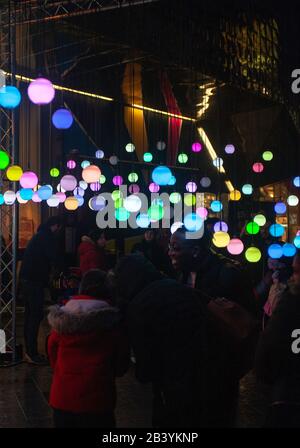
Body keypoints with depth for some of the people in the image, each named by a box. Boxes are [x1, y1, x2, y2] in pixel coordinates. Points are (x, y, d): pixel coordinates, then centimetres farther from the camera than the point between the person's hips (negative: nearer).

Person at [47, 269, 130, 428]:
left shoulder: (62, 316, -3)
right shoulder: (112, 321, -10)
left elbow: (52, 350, 7)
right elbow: (122, 362, -1)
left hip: (62, 397, 3)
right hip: (97, 400, -3)